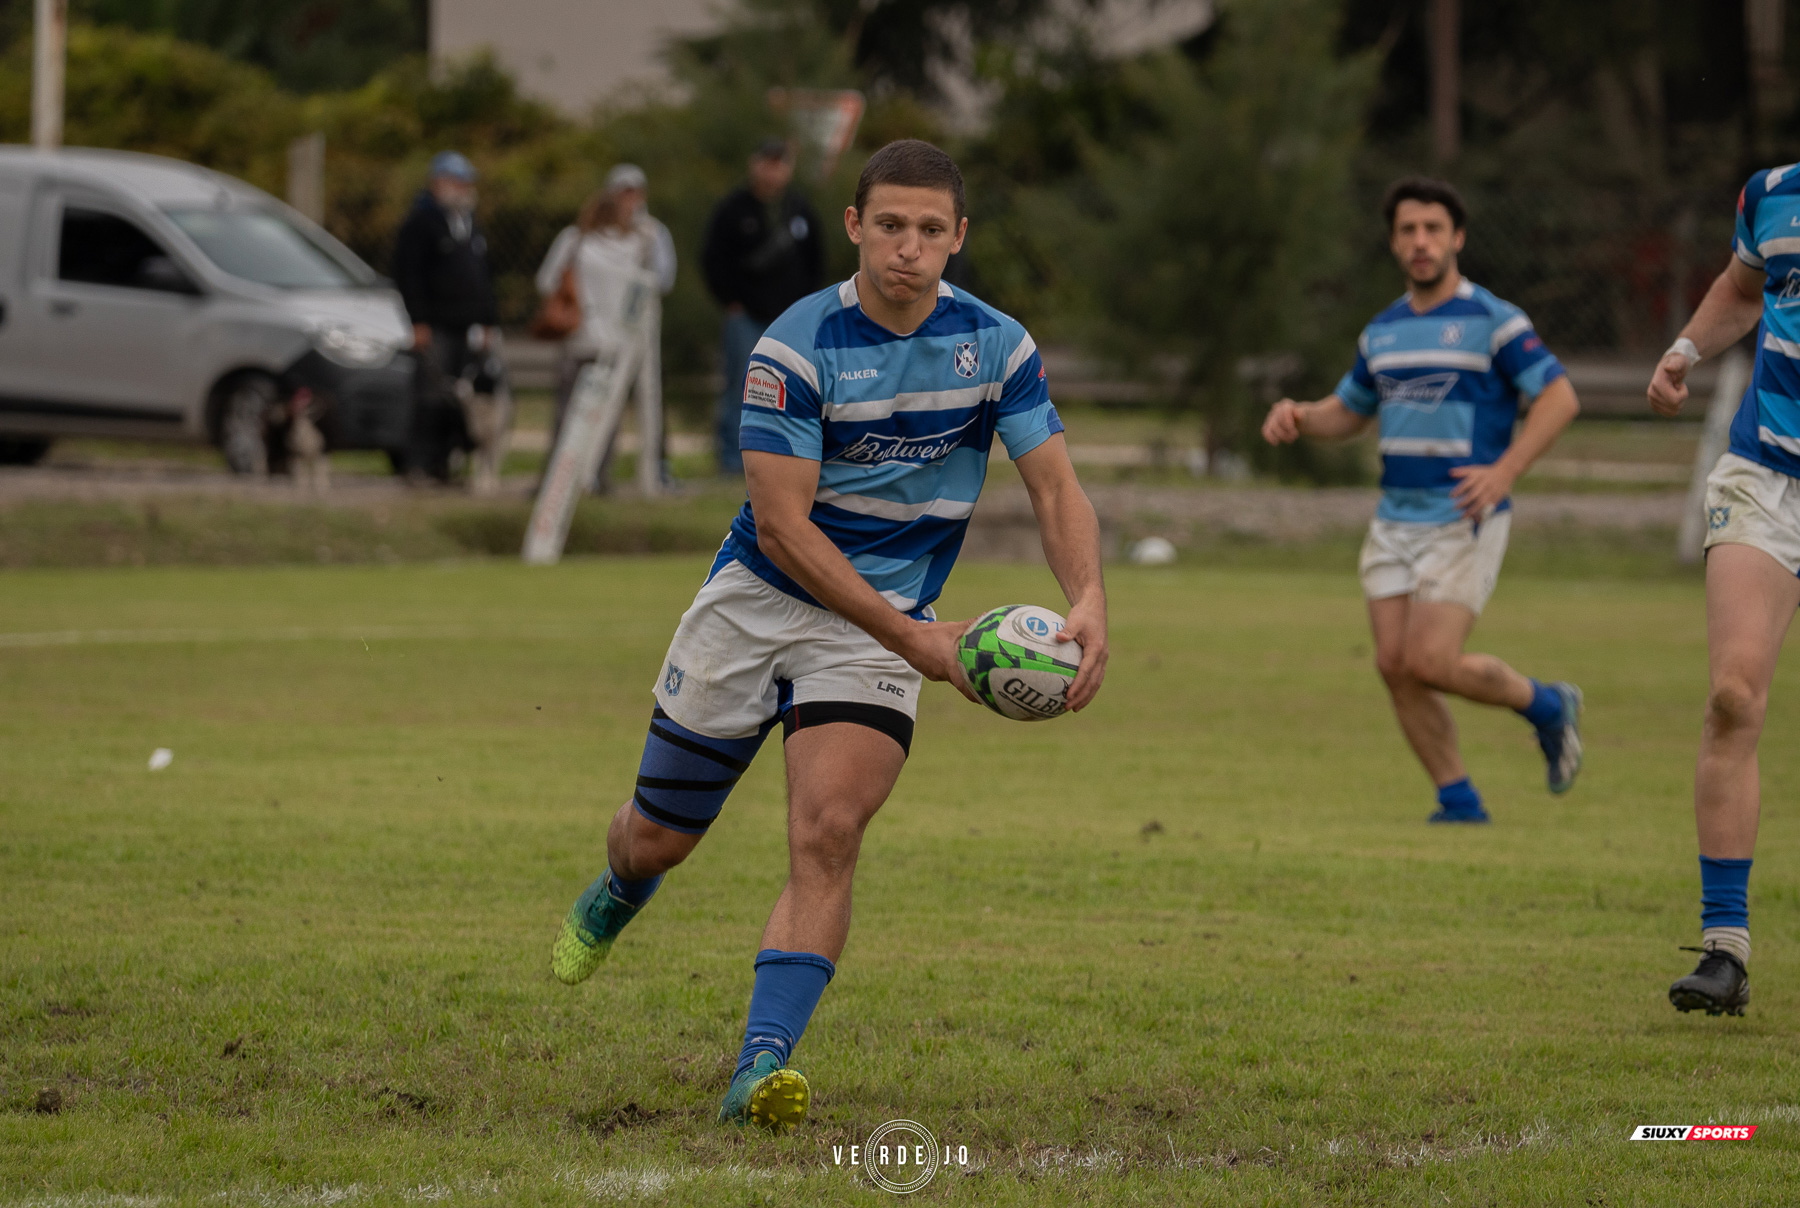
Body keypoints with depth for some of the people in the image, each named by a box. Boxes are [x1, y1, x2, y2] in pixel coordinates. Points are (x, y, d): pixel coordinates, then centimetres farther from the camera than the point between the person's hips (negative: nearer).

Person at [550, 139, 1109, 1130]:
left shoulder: (995, 345, -5)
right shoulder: (797, 345, -17)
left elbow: (1055, 489, -6)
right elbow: (782, 525, -20)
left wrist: (1087, 601, -27)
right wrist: (911, 636, -26)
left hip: (882, 624, 1)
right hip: (758, 600, -1)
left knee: (827, 834, -21)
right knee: (659, 836, 11)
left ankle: (760, 1068, -26)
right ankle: (611, 900, 49)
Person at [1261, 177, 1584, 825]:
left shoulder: (1492, 320, -8)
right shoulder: (1383, 331, 14)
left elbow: (1559, 397, -13)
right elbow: (1347, 411, 25)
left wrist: (1504, 471, -24)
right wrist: (1297, 416, 3)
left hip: (1464, 521, -7)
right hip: (1396, 520, 7)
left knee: (1430, 662, -16)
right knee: (1395, 666, -3)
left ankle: (1546, 706, 10)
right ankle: (1460, 803, 8)